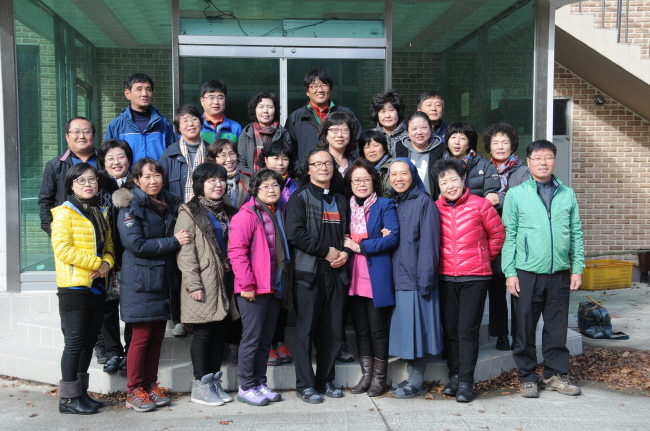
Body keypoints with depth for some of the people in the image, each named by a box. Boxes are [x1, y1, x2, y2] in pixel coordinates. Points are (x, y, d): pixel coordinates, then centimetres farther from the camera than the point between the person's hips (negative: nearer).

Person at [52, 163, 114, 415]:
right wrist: (96, 263, -17)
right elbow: (63, 248, -17)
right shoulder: (64, 213, -6)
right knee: (75, 342, -4)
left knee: (89, 341, 11)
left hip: (97, 286, 7)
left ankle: (81, 393, 21)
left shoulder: (101, 213, 15)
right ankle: (68, 398, 5)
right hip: (74, 287, -7)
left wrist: (106, 264, -8)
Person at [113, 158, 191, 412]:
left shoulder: (170, 204, 12)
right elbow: (136, 244, -18)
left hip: (163, 280, 6)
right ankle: (134, 392, 10)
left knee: (157, 336, 10)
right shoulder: (131, 207, -7)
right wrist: (173, 242, -17)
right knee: (141, 337, -2)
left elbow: (181, 234, 25)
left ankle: (151, 386, 22)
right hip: (140, 282, -6)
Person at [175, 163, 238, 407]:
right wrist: (193, 284, -18)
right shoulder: (190, 213, -4)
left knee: (220, 332, 9)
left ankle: (214, 382, 20)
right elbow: (184, 251, -11)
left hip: (224, 281, 7)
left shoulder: (227, 213, 17)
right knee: (203, 333, -2)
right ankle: (200, 386, 9)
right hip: (203, 284, -6)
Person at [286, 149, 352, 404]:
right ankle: (305, 385, 8)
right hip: (309, 273, -5)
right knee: (306, 330, -1)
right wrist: (326, 251, -12)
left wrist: (346, 253, 0)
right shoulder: (299, 198, 1)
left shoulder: (340, 201, 20)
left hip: (336, 273, 5)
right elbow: (295, 233, -12)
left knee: (333, 331, 7)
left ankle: (326, 380, 20)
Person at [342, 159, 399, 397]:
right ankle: (366, 376, 21)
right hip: (354, 277, 5)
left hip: (377, 277, -4)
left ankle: (379, 378, 14)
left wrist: (360, 246, -14)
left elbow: (393, 237, -12)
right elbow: (342, 238, 13)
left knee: (377, 329, 2)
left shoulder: (385, 205, -1)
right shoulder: (346, 207, 13)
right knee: (360, 329, 10)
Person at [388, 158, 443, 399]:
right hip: (400, 277, 7)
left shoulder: (424, 202, -7)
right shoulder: (394, 204, 15)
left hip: (416, 278, -7)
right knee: (406, 329, 10)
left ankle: (416, 383, 7)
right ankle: (412, 377, 20)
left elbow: (429, 243, -13)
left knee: (417, 328, -2)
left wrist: (425, 279, -17)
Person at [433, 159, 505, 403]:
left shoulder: (480, 205, -3)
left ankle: (465, 381, 2)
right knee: (449, 329, 7)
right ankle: (454, 375, 20)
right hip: (445, 277, 3)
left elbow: (498, 234, 7)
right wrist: (439, 261, 12)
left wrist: (485, 257, 13)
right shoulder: (435, 209, 3)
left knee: (468, 330, -5)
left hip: (475, 277, -3)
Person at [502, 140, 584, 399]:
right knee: (525, 328, 6)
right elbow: (508, 236, -1)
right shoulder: (516, 194, 1)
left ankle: (555, 375, 25)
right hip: (527, 273, -2)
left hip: (560, 273, 2)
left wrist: (577, 268, 5)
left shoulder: (568, 194, 8)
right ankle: (527, 377, 19)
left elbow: (576, 233, 11)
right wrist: (509, 273, -6)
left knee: (557, 327, 10)